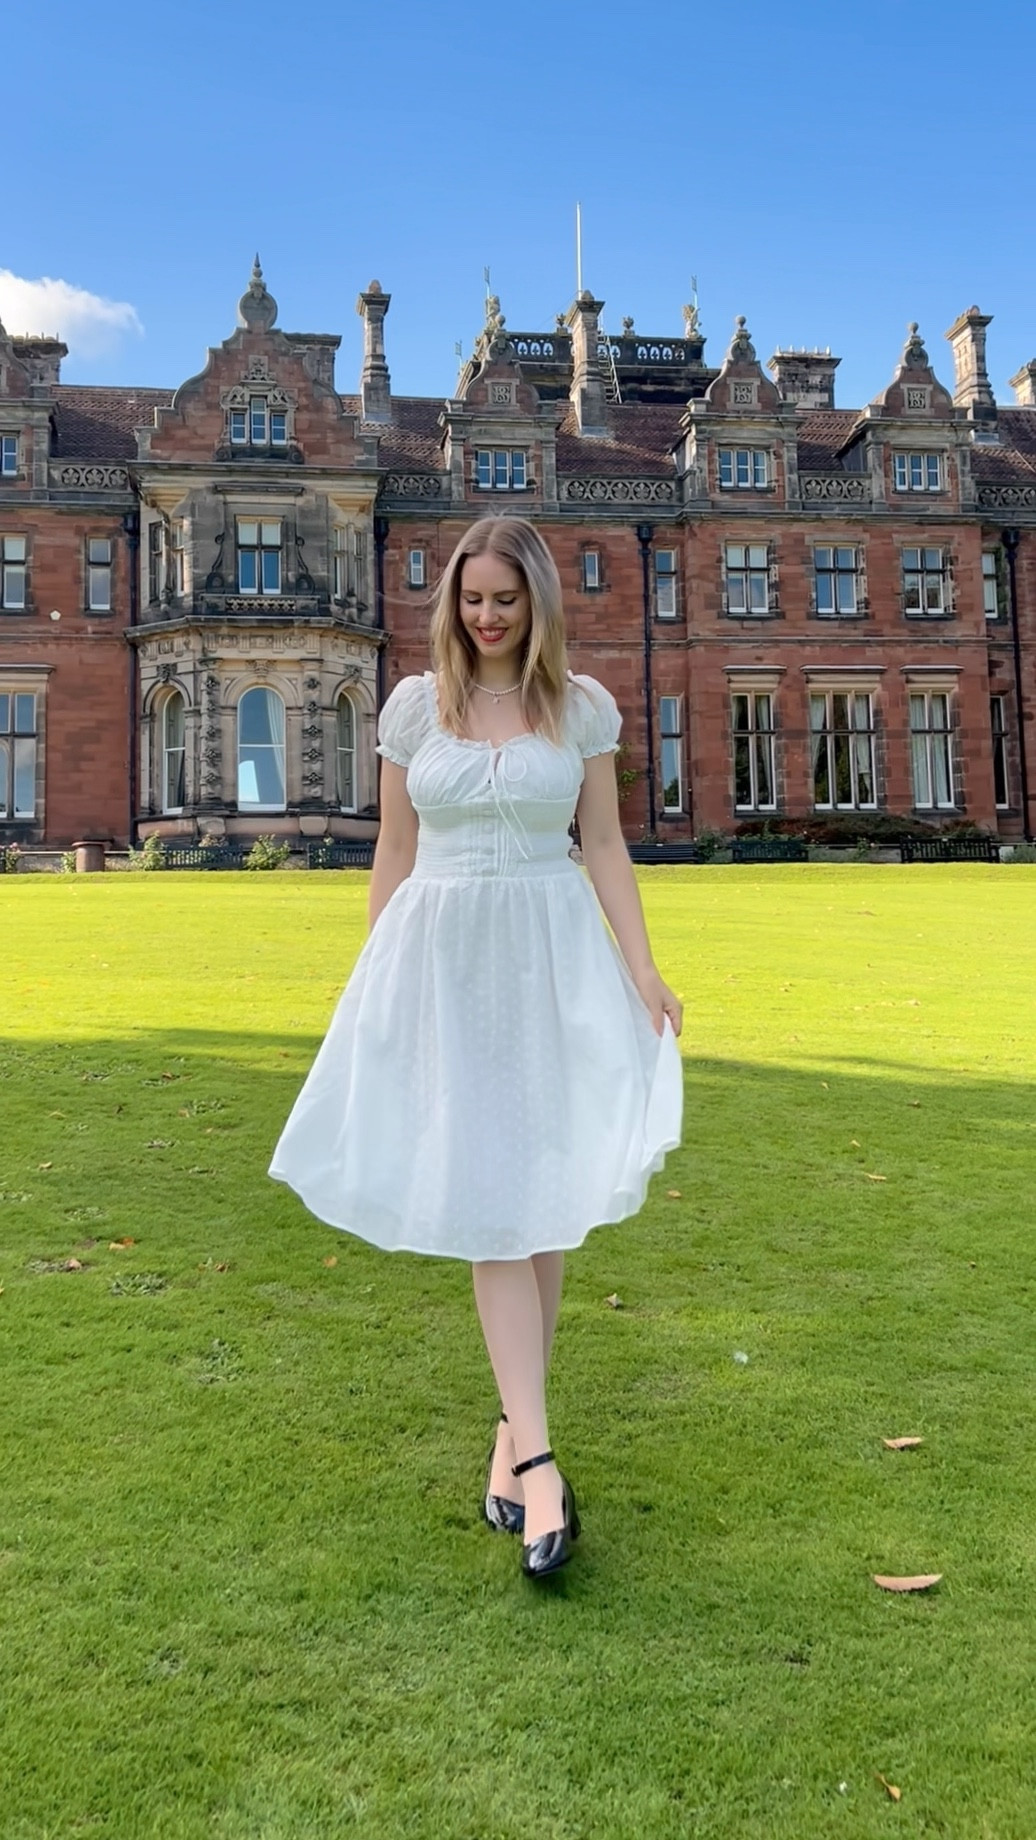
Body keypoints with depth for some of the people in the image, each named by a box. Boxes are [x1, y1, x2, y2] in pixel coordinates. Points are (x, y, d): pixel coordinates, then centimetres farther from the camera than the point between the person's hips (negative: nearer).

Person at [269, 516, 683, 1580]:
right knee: (482, 1199, -5)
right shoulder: (415, 706, 5)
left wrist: (643, 972, -6)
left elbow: (605, 848, 4)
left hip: (552, 957, 1)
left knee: (543, 1195, 3)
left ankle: (513, 1429, 19)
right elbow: (393, 855, 8)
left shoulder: (581, 706, 4)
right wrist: (371, 991, 7)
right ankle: (537, 1459, -4)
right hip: (441, 958, 0)